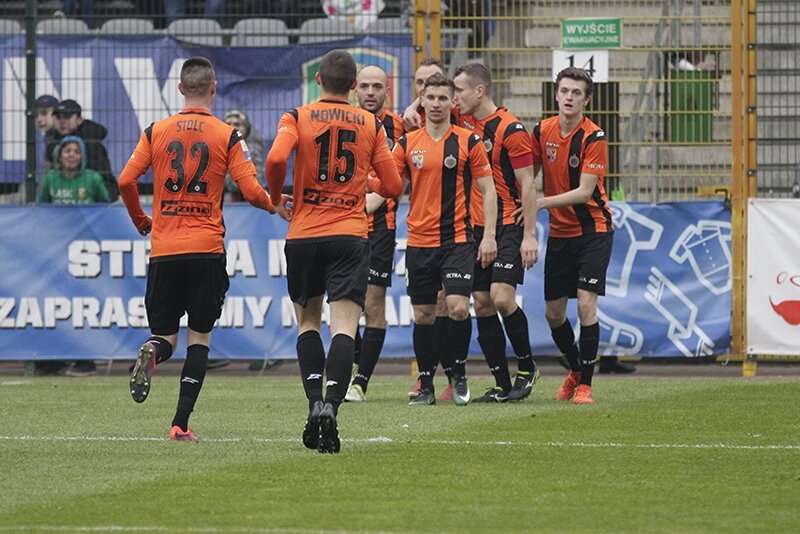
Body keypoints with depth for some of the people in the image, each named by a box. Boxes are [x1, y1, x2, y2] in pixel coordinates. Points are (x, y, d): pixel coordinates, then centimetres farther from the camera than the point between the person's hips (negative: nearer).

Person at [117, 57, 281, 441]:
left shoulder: (156, 132, 4)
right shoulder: (228, 136, -1)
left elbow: (126, 181, -1)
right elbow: (251, 191, -7)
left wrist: (140, 220, 17)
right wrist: (274, 205, 15)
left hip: (163, 250, 2)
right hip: (207, 249, -2)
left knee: (165, 335, 12)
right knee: (199, 337, 7)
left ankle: (152, 353, -26)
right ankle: (181, 423, -4)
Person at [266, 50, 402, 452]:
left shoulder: (297, 118, 1)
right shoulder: (371, 125, 6)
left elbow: (276, 158, -17)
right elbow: (392, 186, 7)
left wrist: (276, 198, 1)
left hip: (304, 234, 0)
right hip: (351, 235, 0)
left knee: (307, 320, 17)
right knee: (344, 326, -7)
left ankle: (314, 403, 2)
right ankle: (331, 405, -26)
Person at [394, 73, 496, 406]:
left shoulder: (468, 142, 0)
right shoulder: (407, 144, 6)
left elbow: (488, 190, 3)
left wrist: (489, 235, -4)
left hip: (457, 239, -3)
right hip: (419, 241, 3)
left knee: (458, 307, -17)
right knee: (422, 315, 5)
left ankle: (459, 375, 3)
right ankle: (426, 386, 14)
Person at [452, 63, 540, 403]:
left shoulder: (510, 129, -12)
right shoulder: (463, 123, 7)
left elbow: (527, 184, -12)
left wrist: (529, 235, -16)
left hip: (508, 226, -7)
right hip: (476, 228, 7)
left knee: (501, 298, -17)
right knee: (482, 304, 3)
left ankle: (526, 367, 4)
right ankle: (502, 385, 7)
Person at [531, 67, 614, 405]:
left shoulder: (593, 138, -15)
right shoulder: (543, 131, 0)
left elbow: (584, 191, -19)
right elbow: (530, 174, 12)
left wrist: (542, 202, -22)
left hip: (593, 230, -5)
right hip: (559, 233, 5)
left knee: (586, 304, -15)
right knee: (553, 312, 7)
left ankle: (585, 384, -8)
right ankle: (576, 369, 32)